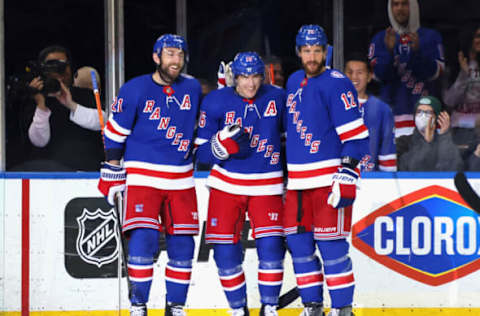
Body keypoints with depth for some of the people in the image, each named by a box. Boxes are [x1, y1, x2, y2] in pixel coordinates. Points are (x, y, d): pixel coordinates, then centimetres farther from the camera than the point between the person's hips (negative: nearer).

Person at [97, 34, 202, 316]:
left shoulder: (193, 88, 6)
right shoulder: (135, 90, -5)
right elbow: (115, 133, 1)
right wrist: (112, 174, 1)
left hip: (181, 181, 4)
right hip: (142, 177, -4)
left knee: (183, 245, 3)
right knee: (143, 240, -15)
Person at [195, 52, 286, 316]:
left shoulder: (277, 98, 0)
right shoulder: (215, 102, -5)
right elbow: (201, 152, -4)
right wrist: (225, 144, -23)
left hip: (267, 185, 0)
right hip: (226, 183, 0)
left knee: (271, 245, -12)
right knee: (225, 249, -3)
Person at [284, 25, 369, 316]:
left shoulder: (336, 84, -10)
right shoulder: (294, 82, 14)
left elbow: (357, 136, -14)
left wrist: (346, 178, -19)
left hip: (329, 179, -7)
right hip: (297, 181, 8)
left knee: (330, 243, -8)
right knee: (298, 241, 8)